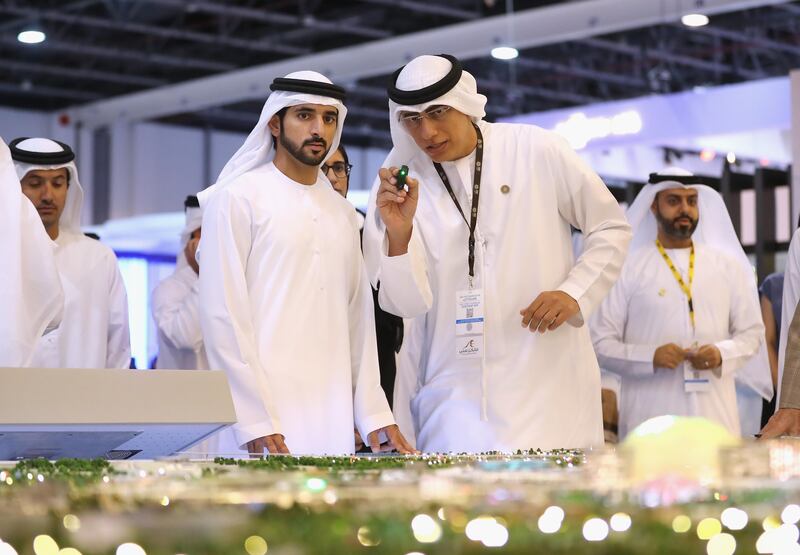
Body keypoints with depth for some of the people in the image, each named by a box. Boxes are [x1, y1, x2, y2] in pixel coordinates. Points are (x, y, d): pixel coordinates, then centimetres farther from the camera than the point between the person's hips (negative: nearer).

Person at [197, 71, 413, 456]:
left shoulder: (342, 213, 18)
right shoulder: (238, 198, -1)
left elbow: (358, 319, 16)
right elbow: (222, 314, -8)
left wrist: (374, 414, 6)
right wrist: (255, 422, -15)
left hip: (334, 418, 5)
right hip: (264, 416, -5)